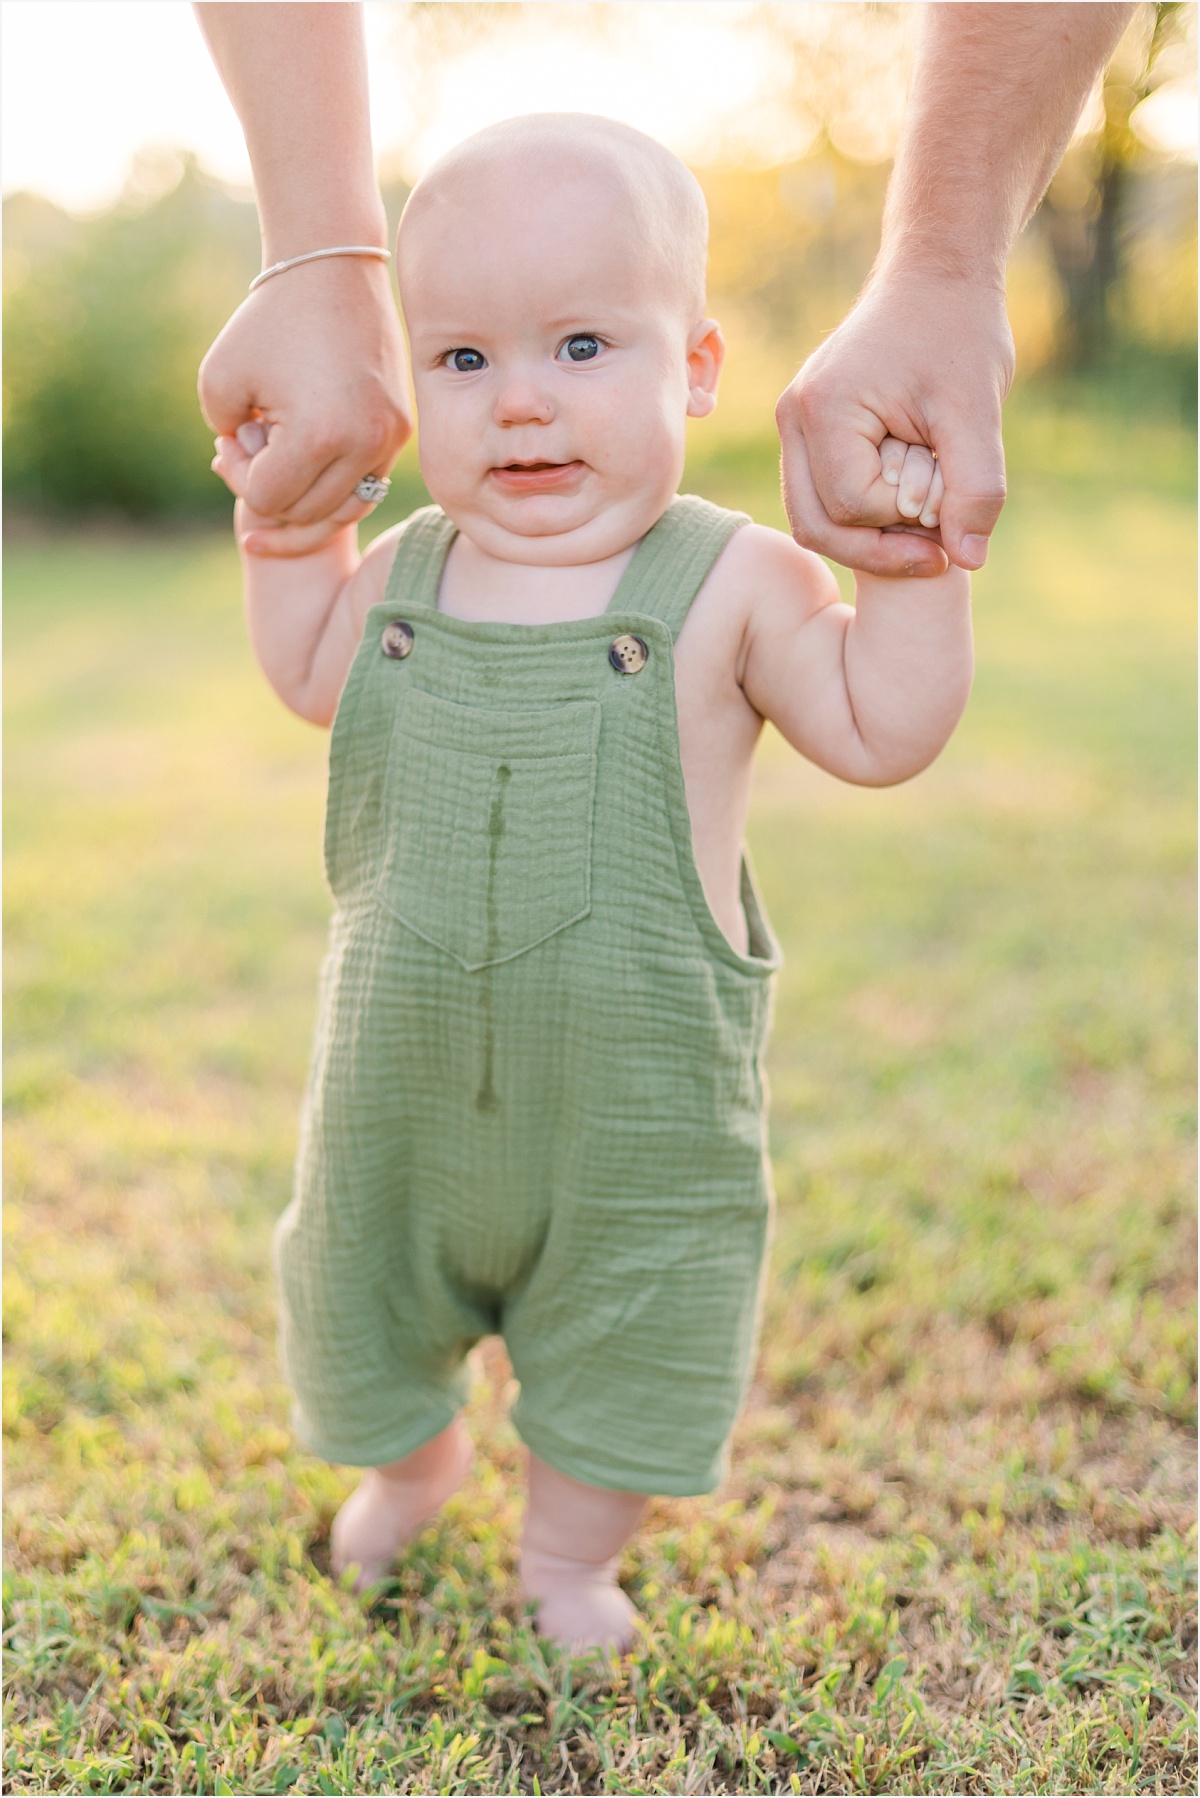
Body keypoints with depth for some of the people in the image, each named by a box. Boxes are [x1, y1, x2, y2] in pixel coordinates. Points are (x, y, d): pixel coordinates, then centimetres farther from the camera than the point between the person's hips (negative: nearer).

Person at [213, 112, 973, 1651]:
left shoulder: (731, 584, -13)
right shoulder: (403, 571, -2)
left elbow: (879, 732, -12)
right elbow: (312, 678, 15)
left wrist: (911, 562, -22)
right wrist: (287, 528, 5)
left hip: (635, 1093, -3)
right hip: (406, 1073, 4)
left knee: (625, 1342, 17)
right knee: (365, 1291, 24)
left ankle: (568, 1556, 47)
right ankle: (411, 1456, 58)